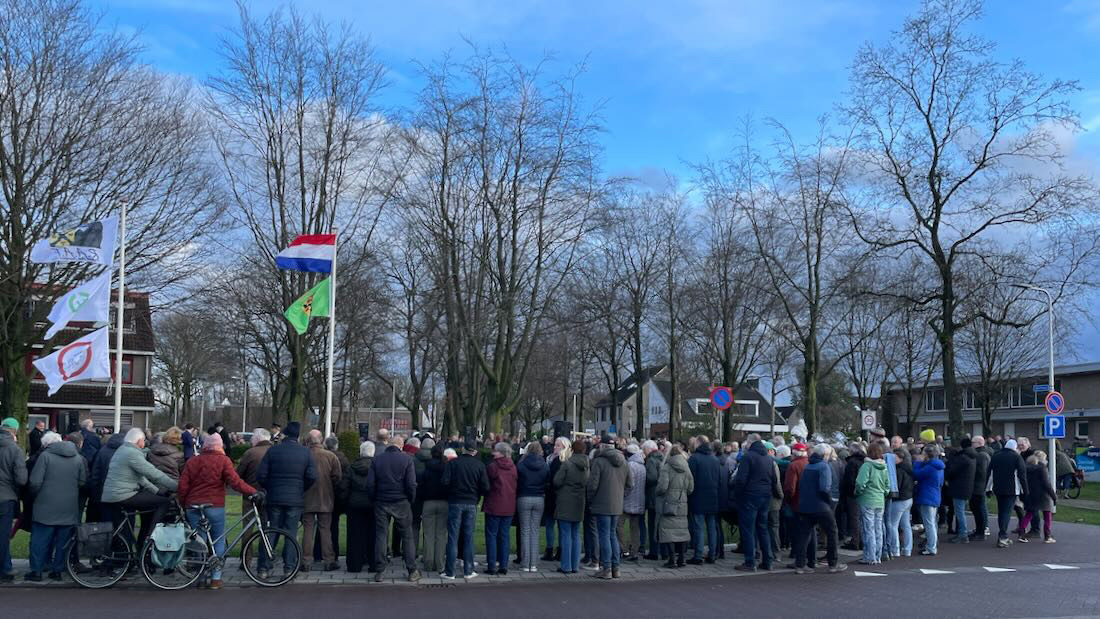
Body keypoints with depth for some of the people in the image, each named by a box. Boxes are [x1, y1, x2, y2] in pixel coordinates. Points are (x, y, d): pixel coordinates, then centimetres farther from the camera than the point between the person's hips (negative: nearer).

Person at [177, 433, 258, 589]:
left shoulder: (192, 461, 10)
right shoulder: (223, 460, -4)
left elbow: (183, 486, 6)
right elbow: (234, 481, -15)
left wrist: (183, 505, 16)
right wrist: (253, 492, -14)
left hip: (192, 506, 4)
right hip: (214, 506, -4)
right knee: (219, 541, 7)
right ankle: (216, 578, 4)